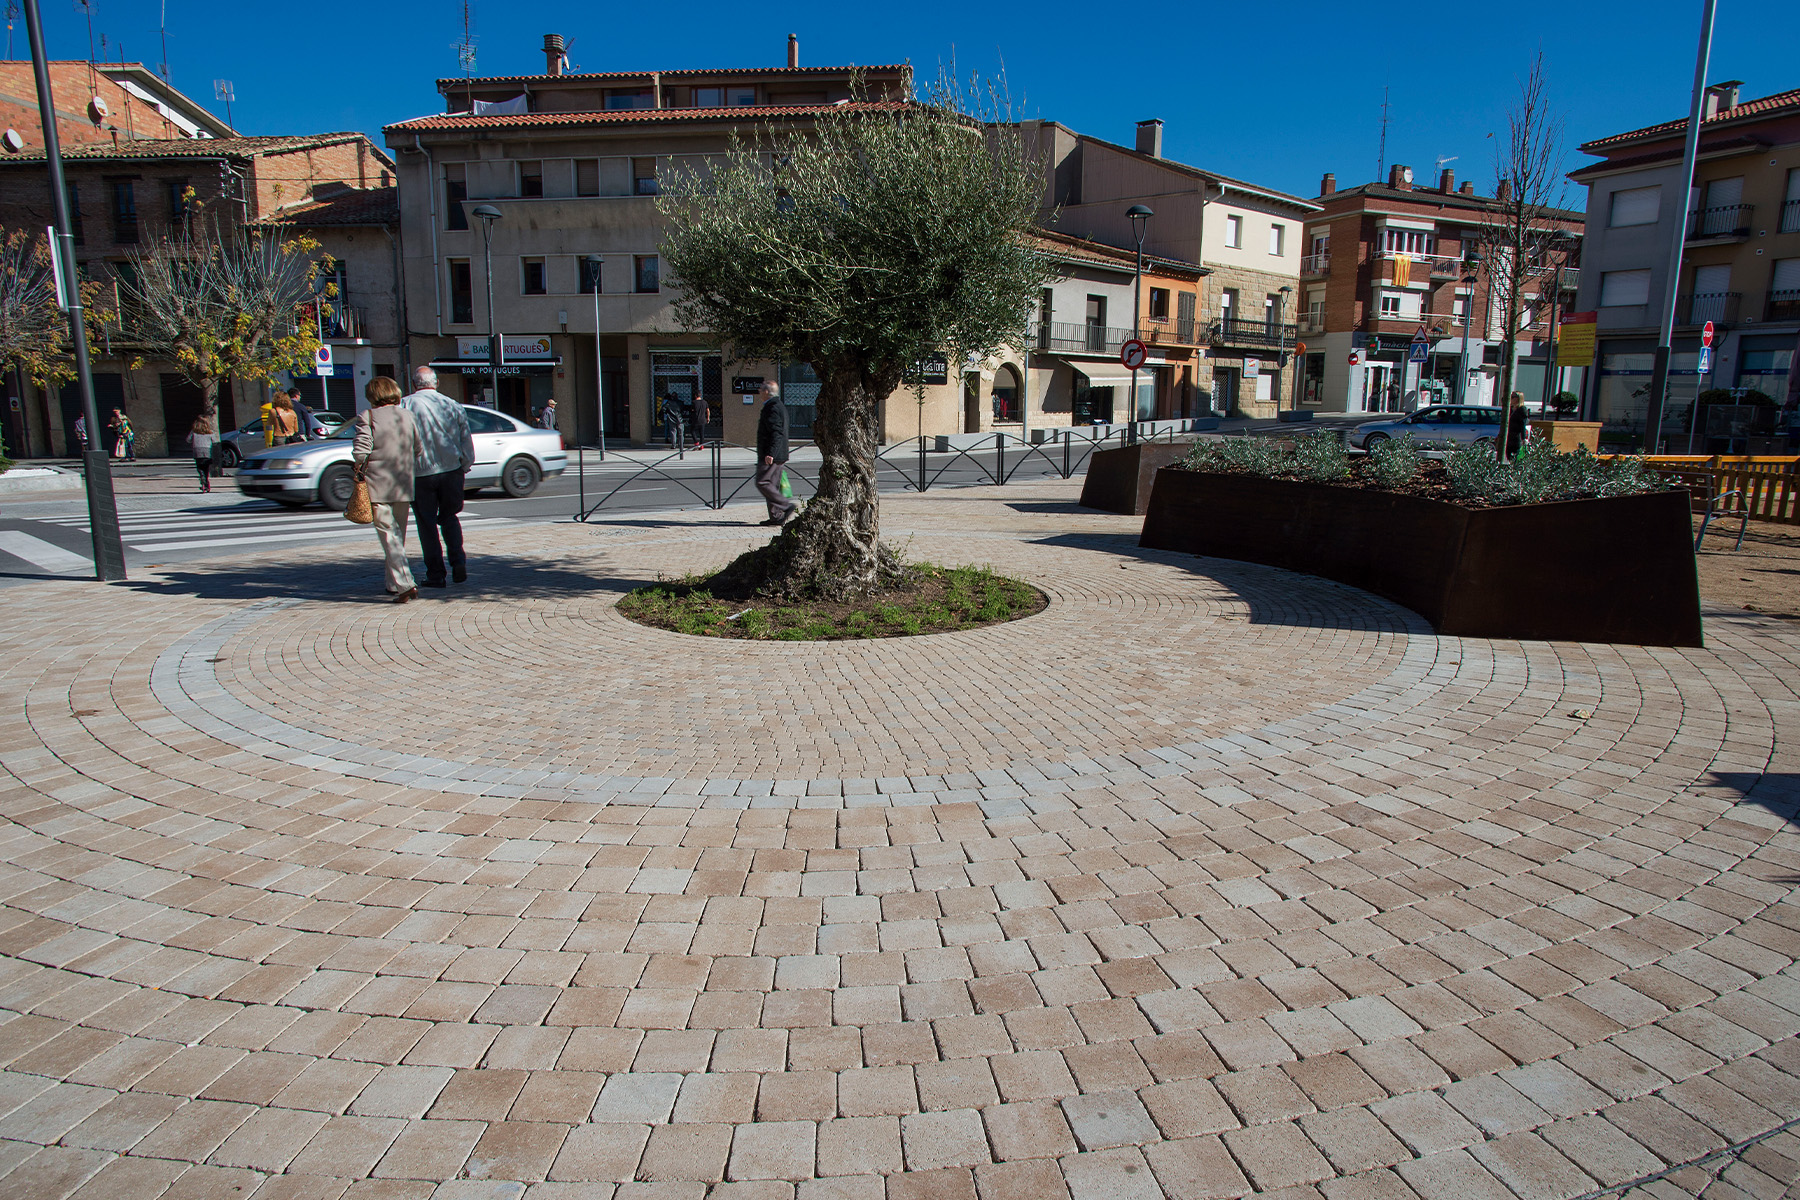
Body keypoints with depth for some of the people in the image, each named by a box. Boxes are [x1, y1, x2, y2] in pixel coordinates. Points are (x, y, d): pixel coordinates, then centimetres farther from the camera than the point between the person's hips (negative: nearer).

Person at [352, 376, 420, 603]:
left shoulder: (367, 417, -7)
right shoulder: (407, 416, 6)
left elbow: (360, 451, -14)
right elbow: (418, 449, 8)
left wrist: (360, 472, 3)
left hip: (378, 486, -4)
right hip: (404, 486, 4)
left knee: (389, 535, -3)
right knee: (399, 535, 17)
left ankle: (405, 584, -13)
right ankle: (394, 583, 27)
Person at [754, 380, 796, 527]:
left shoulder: (772, 408, -15)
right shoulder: (780, 406, 17)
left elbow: (776, 432, -24)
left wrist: (770, 453, -27)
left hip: (770, 456, -10)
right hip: (778, 456, 10)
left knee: (762, 483, -9)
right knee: (773, 485, 11)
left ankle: (788, 506, -12)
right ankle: (776, 516, 11)